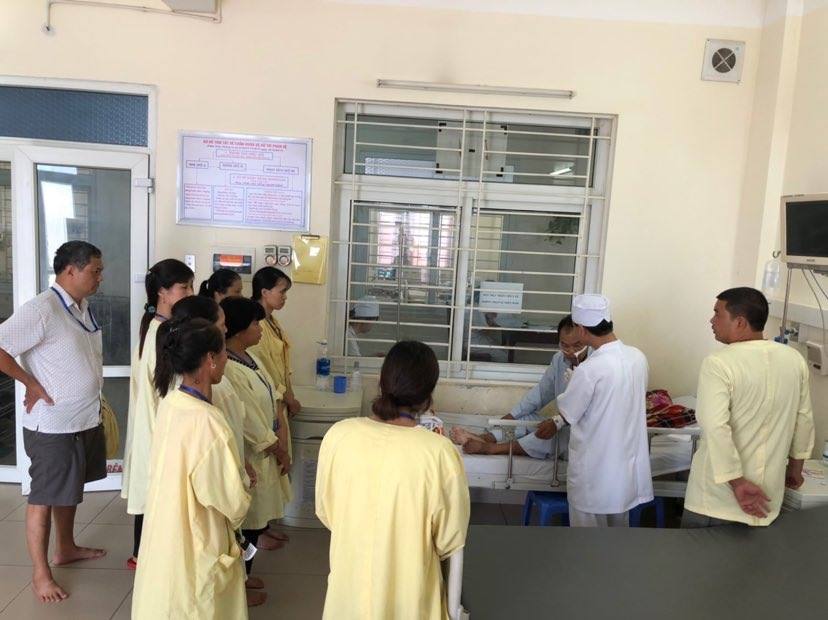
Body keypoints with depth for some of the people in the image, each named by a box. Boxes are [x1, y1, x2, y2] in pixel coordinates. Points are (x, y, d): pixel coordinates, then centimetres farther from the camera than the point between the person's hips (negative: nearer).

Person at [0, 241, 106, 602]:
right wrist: (31, 384, -16)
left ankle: (65, 549, 41)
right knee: (44, 497, 7)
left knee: (69, 490, 23)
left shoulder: (83, 307, 5)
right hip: (52, 426, -8)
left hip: (86, 420, 8)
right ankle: (40, 574, 22)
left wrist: (93, 403, 10)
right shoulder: (41, 309, -20)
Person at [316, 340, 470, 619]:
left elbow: (324, 512, -1)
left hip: (349, 585, 2)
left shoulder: (339, 435, -17)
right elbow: (450, 541, -12)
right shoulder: (440, 452, -25)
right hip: (408, 595, -2)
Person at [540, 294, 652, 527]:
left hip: (594, 469, -6)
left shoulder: (589, 370, -27)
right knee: (618, 525, 23)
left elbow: (567, 413, -13)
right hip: (627, 466, 6)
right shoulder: (638, 357, -4)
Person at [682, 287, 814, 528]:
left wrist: (737, 484, -20)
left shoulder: (718, 364, -20)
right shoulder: (794, 359, -1)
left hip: (721, 488, -5)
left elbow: (716, 428, -28)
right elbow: (804, 418, 8)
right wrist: (796, 465, 21)